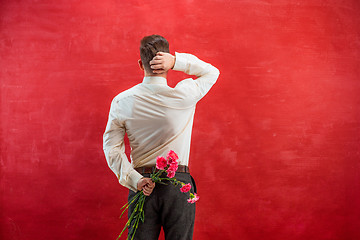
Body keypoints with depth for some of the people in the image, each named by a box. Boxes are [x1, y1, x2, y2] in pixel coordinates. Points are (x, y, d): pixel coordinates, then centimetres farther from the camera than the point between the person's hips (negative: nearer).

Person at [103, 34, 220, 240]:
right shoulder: (184, 96, -10)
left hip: (142, 185, 2)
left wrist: (134, 180, -9)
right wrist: (177, 61, -8)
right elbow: (212, 72, 7)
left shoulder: (121, 102, -3)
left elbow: (111, 147, -5)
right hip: (179, 184, -2)